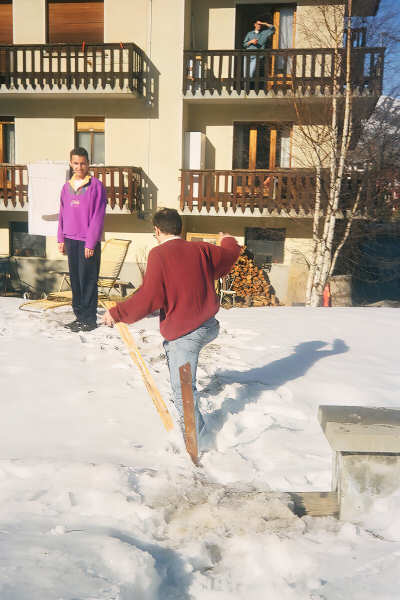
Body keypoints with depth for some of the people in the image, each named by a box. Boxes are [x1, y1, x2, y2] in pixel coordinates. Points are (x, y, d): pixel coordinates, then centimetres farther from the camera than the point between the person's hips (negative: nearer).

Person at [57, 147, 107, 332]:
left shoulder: (96, 186, -5)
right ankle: (79, 316, 20)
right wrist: (62, 239, 10)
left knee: (88, 281, -3)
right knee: (75, 279, 10)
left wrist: (91, 243, -13)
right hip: (71, 240, 6)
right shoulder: (66, 187, 12)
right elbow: (62, 214, 17)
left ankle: (89, 319, 6)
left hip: (88, 241, -6)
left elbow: (98, 216, -10)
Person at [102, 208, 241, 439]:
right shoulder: (201, 249, 6)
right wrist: (228, 240, 48)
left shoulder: (159, 254, -11)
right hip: (209, 326, 8)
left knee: (182, 390, 2)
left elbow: (149, 298, -16)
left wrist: (116, 314, -5)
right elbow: (231, 254, 24)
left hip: (183, 334, -8)